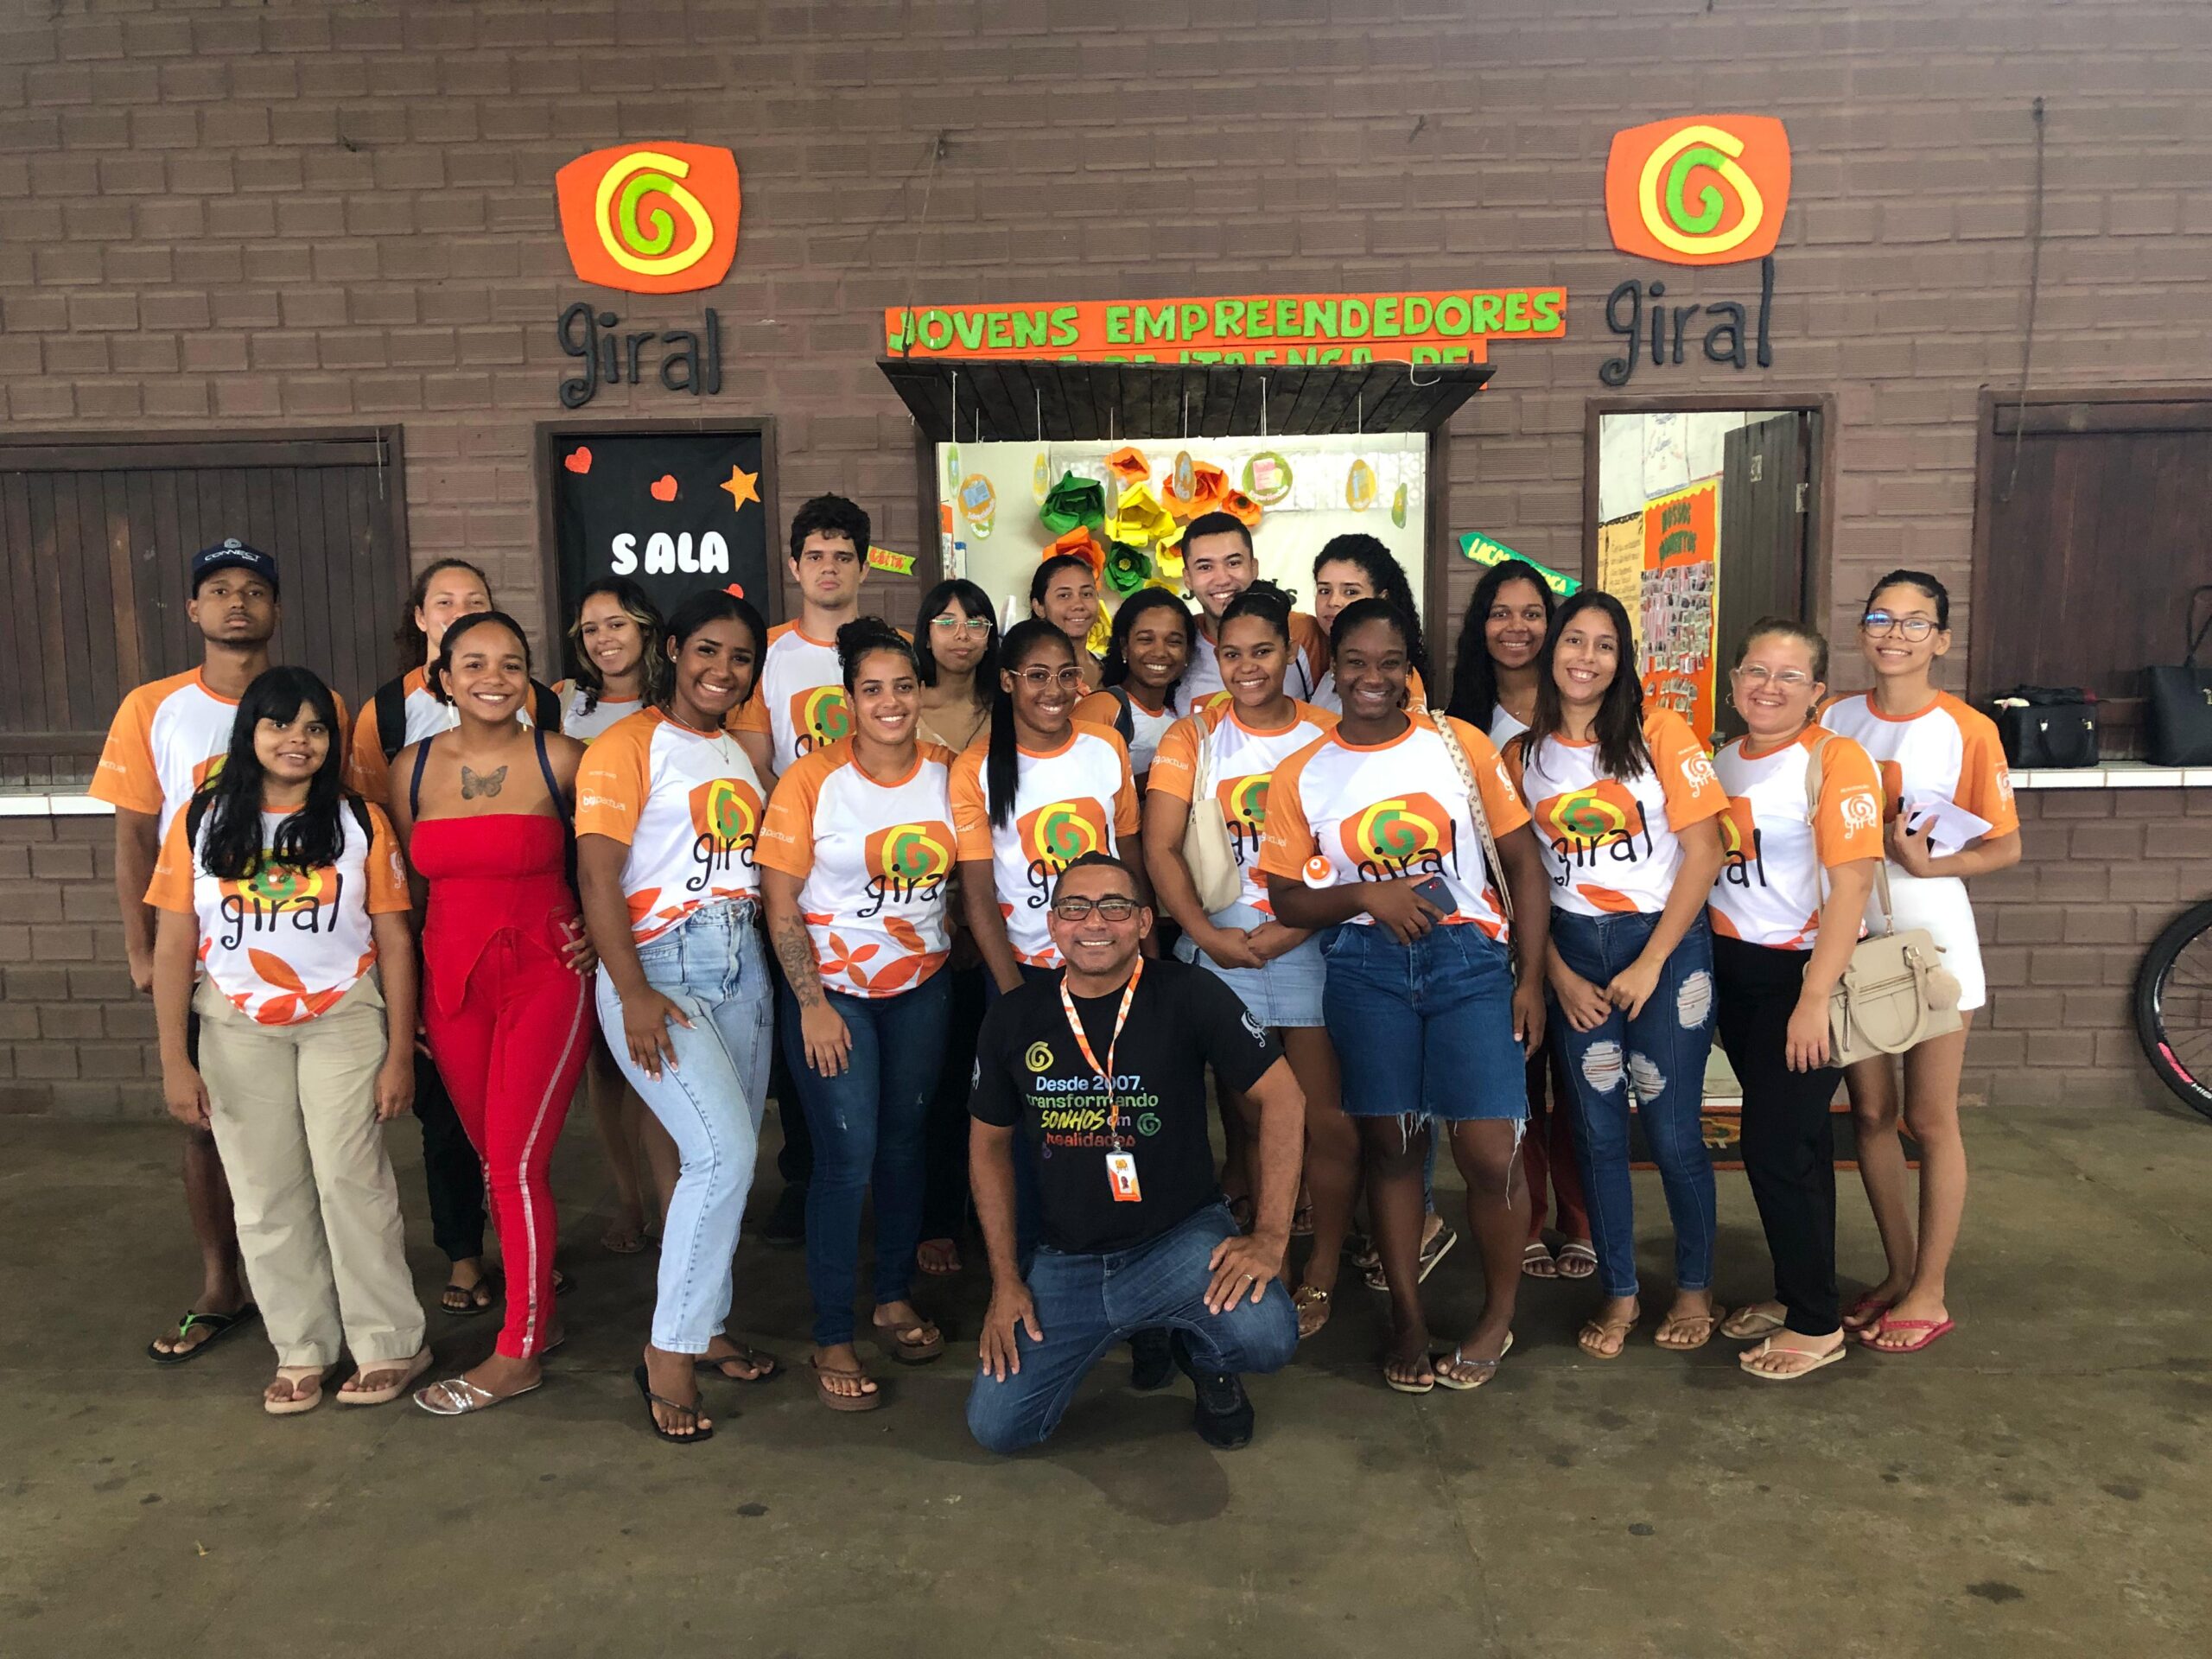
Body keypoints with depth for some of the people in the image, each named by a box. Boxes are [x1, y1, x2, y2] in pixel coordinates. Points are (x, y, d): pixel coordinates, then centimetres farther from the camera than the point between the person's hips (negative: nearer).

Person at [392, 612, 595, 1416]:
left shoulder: (561, 760, -6)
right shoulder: (411, 769, 5)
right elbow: (405, 889, 12)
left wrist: (598, 931, -6)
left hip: (545, 973, -4)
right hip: (452, 979, 4)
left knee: (516, 1162, -5)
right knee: (495, 1160, 12)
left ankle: (518, 1352, 8)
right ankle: (538, 1313, 29)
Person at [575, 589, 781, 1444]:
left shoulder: (740, 750, 16)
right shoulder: (628, 745, -5)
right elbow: (596, 875, -12)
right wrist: (633, 995, -19)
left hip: (740, 965, 7)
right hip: (659, 966, -7)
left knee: (729, 1159, 9)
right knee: (724, 1151, -17)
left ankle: (706, 1326, 26)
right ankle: (668, 1353, -2)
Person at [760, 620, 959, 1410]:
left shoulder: (947, 773, -2)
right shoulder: (811, 779, -13)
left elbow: (963, 872, 11)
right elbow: (781, 901, -11)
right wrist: (812, 1005, -13)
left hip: (922, 985, 4)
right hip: (830, 986, -4)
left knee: (904, 1142, 12)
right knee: (848, 1154, -7)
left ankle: (895, 1300, 30)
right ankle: (831, 1339, 6)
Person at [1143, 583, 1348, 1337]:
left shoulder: (1327, 735, 5)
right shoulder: (1194, 736, 6)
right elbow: (1159, 848, -1)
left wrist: (1291, 929, -11)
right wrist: (1210, 935, -11)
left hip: (1313, 943, 0)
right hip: (1219, 945, 0)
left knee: (1328, 1119, -3)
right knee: (1252, 1118, 6)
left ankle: (1323, 1271, 13)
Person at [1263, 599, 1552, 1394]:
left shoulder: (1460, 746, 3)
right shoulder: (1301, 775, 5)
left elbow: (1523, 863, 4)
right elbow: (1289, 900, 6)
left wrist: (1531, 978, -2)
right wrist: (1365, 894, -12)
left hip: (1470, 956, -1)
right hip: (1366, 967, 1)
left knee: (1490, 1150, -6)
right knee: (1390, 1144, 6)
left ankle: (1499, 1313, 19)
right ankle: (1407, 1316, 24)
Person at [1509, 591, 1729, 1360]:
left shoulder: (1659, 734, -5)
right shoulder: (1522, 755, 5)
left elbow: (1703, 851, -8)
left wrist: (1650, 964, -10)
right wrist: (1559, 974, -3)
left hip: (1666, 943, -3)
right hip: (1574, 951, 3)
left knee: (1672, 1129, 2)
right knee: (1597, 1129, 7)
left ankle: (1694, 1287, 23)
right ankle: (1619, 1292, 22)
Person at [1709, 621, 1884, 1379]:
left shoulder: (1835, 760, -13)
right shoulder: (1723, 760, 8)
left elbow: (1851, 883, -18)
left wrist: (1815, 998, -22)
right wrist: (1701, 968, 8)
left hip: (1801, 972, -6)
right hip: (1734, 968, 6)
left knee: (1777, 1147, -4)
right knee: (1795, 1142, 15)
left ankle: (1816, 1325, 12)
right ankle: (1792, 1294, 28)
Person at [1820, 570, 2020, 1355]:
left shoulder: (1967, 730, -8)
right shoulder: (1835, 720, 3)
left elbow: (2005, 847, -6)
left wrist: (1927, 864, -22)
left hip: (1930, 938, -3)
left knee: (1929, 1119, 4)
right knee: (1870, 1112, 10)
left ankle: (1929, 1292, 18)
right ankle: (1899, 1272, 26)